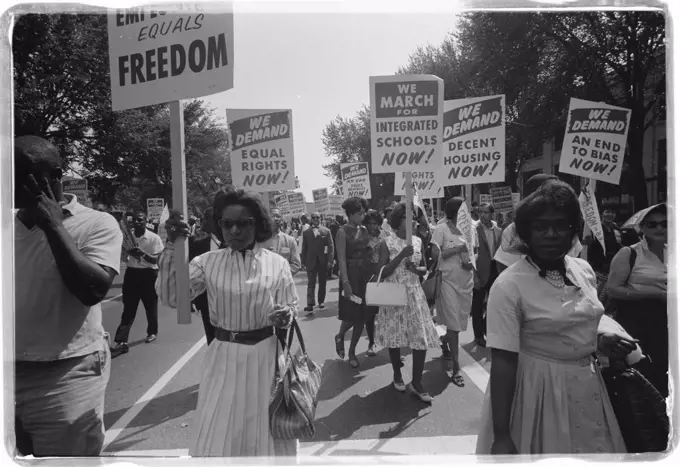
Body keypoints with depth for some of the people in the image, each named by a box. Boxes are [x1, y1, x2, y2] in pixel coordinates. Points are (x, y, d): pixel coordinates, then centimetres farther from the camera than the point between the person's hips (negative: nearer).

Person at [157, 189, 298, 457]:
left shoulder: (277, 263, -5)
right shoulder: (207, 262, -3)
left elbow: (292, 307, 2)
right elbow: (171, 297, -13)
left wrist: (285, 315, -22)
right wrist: (171, 246, -20)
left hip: (265, 354, 0)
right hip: (224, 356, 1)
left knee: (266, 430, 17)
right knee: (216, 436, 12)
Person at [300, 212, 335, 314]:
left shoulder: (326, 231, 2)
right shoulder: (306, 232, 4)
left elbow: (330, 246, -2)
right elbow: (304, 248, 6)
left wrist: (330, 260, -10)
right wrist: (304, 261, 0)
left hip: (323, 261, 1)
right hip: (311, 261, -1)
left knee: (322, 283, 12)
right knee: (311, 284, -6)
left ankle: (321, 301, 28)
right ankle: (310, 305, -12)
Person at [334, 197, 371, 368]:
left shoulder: (364, 230, 9)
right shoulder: (343, 232, -9)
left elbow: (368, 253, 9)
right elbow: (341, 259, -14)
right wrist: (345, 282, -20)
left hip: (366, 276, 6)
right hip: (351, 276, -6)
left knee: (362, 316, 7)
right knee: (351, 315, -2)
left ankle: (352, 352, 21)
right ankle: (340, 336, 30)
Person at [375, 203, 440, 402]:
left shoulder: (417, 241, 5)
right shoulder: (387, 243, -7)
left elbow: (424, 268, 13)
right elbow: (382, 273, -13)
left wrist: (416, 268, -10)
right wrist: (401, 256, -22)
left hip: (415, 294, 3)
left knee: (422, 338, -2)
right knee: (394, 336, 8)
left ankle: (416, 383, 12)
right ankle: (397, 375, 32)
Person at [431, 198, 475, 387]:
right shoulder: (441, 229, -8)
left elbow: (472, 255, 15)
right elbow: (436, 254, -15)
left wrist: (471, 263, -7)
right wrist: (458, 248, -16)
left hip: (466, 281, 5)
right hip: (448, 280, -5)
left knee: (460, 320, 14)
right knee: (453, 323, -3)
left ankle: (445, 343, 43)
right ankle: (456, 368, 4)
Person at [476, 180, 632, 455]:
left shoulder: (584, 270, 0)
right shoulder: (508, 286, -21)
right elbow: (503, 362, -21)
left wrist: (599, 340, -5)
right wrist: (501, 436, -21)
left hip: (588, 386, 6)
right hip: (538, 390, -6)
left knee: (592, 451, 22)